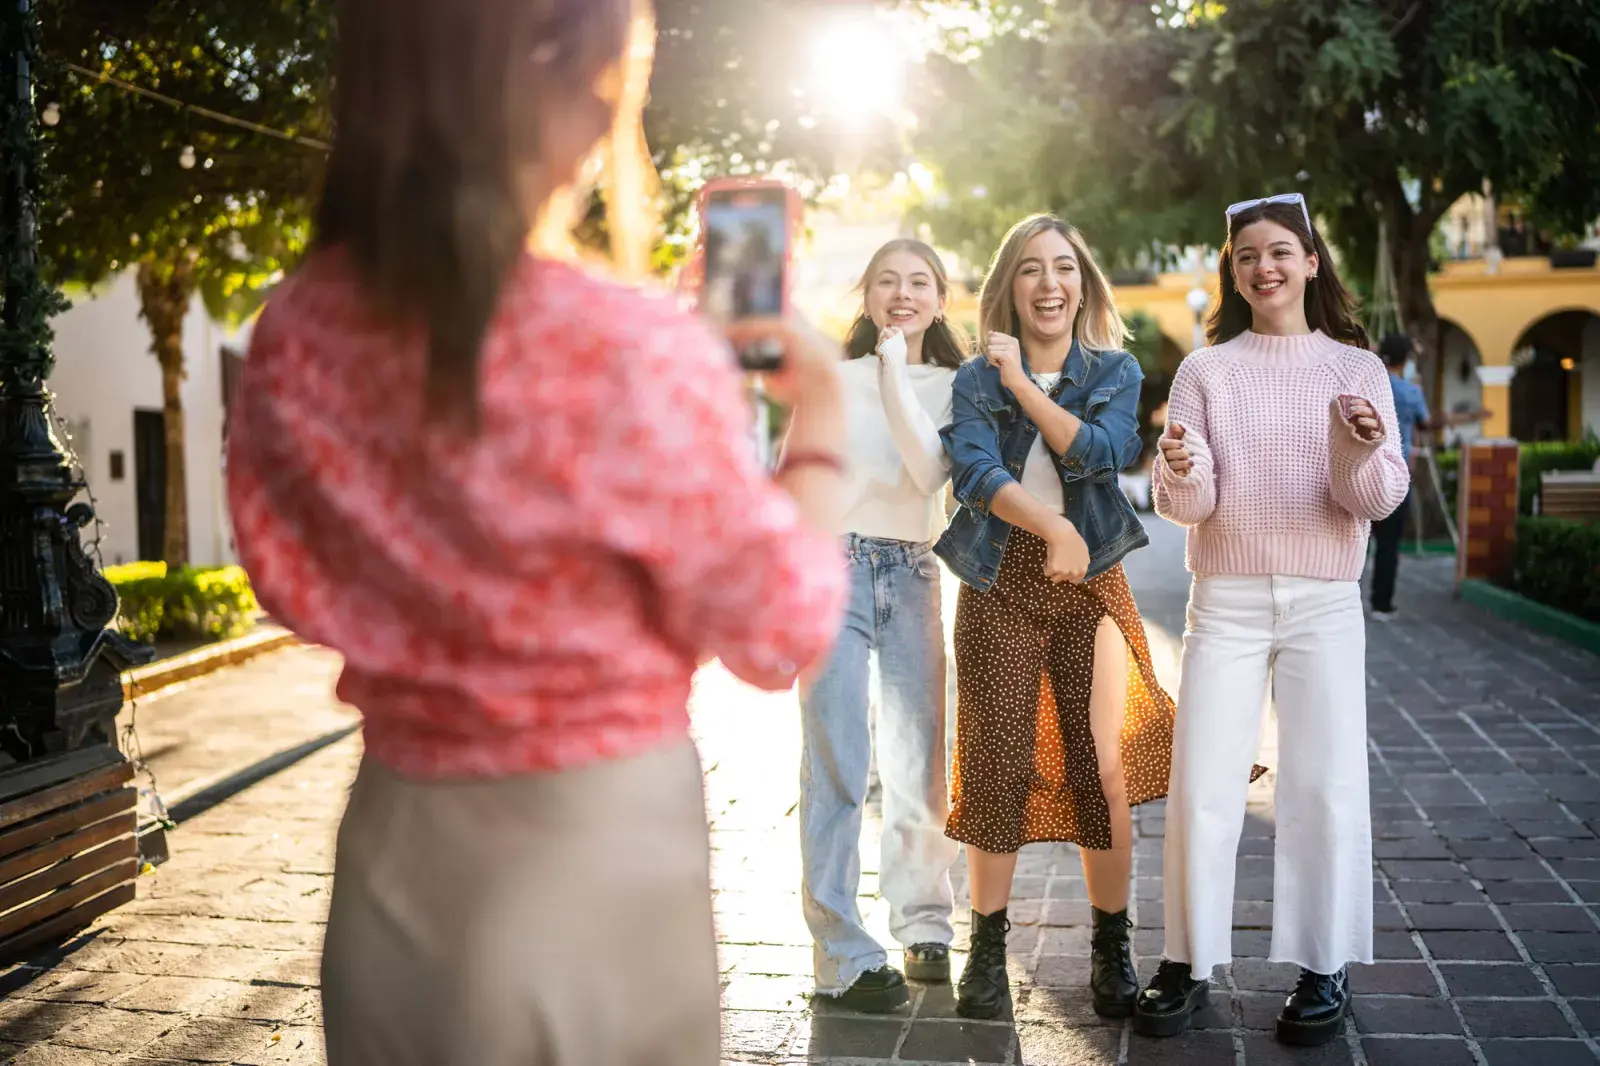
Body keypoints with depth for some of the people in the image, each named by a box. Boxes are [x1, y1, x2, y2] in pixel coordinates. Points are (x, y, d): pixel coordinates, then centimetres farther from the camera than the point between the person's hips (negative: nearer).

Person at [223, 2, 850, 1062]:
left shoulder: (294, 335, -7)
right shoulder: (634, 355, -24)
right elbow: (780, 635, -12)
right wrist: (821, 418, 0)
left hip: (392, 849, 5)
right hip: (596, 851, -4)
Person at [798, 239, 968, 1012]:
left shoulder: (951, 387, 9)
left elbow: (930, 469, -10)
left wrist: (895, 368, -13)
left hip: (913, 576, 2)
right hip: (833, 569, -2)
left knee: (921, 758, 8)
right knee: (838, 765, -8)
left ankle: (922, 925, 25)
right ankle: (843, 954, -3)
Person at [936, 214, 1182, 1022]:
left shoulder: (1117, 371, 5)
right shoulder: (975, 380, 3)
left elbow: (1101, 454, -13)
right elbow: (976, 474, -13)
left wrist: (1024, 384, -12)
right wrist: (1055, 531, -24)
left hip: (1091, 581, 0)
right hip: (1000, 583, 0)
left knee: (1103, 770, 0)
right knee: (997, 767, 1)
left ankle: (1112, 949, 15)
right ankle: (987, 950, 13)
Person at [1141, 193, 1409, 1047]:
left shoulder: (1357, 367, 4)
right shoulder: (1205, 371, 3)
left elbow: (1381, 499, -2)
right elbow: (1185, 507, -2)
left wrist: (1362, 454, -24)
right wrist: (1180, 474, -25)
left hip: (1324, 604, 0)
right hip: (1225, 602, 0)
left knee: (1325, 787, 2)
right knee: (1201, 787, 0)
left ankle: (1323, 969, 15)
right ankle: (1188, 960, 13)